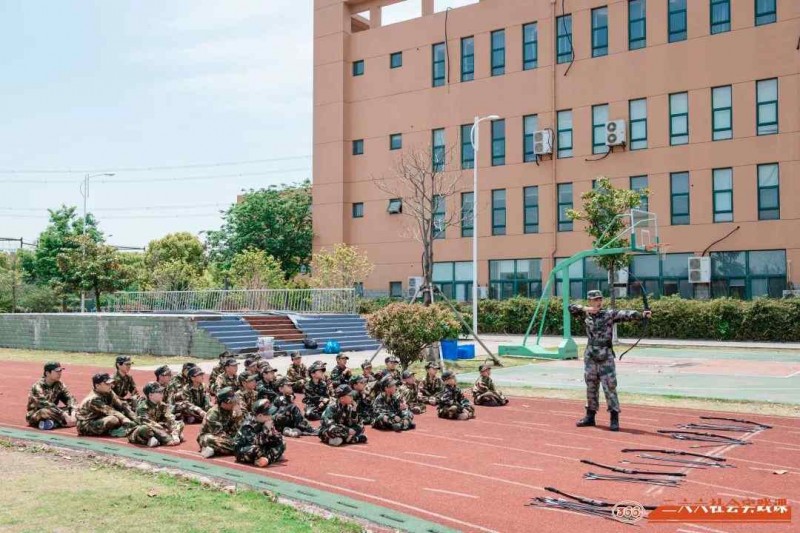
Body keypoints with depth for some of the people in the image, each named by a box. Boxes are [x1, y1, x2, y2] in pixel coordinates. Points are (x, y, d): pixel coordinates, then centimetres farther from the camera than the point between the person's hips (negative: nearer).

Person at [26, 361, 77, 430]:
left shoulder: (59, 384, -3)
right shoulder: (38, 387, -21)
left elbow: (70, 398, -11)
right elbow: (47, 405, -32)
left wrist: (73, 413, -29)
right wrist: (65, 415, -38)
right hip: (34, 415, -6)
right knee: (45, 412, -40)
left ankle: (54, 422, -26)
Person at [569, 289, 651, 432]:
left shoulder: (609, 314, -5)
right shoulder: (586, 314, 5)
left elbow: (626, 314, -19)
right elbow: (571, 308, 8)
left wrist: (642, 315, -36)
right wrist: (584, 308, -9)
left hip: (606, 357, -4)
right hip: (590, 357, 4)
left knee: (609, 387, -6)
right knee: (591, 387, 13)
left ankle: (614, 418, -1)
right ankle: (590, 416, 24)